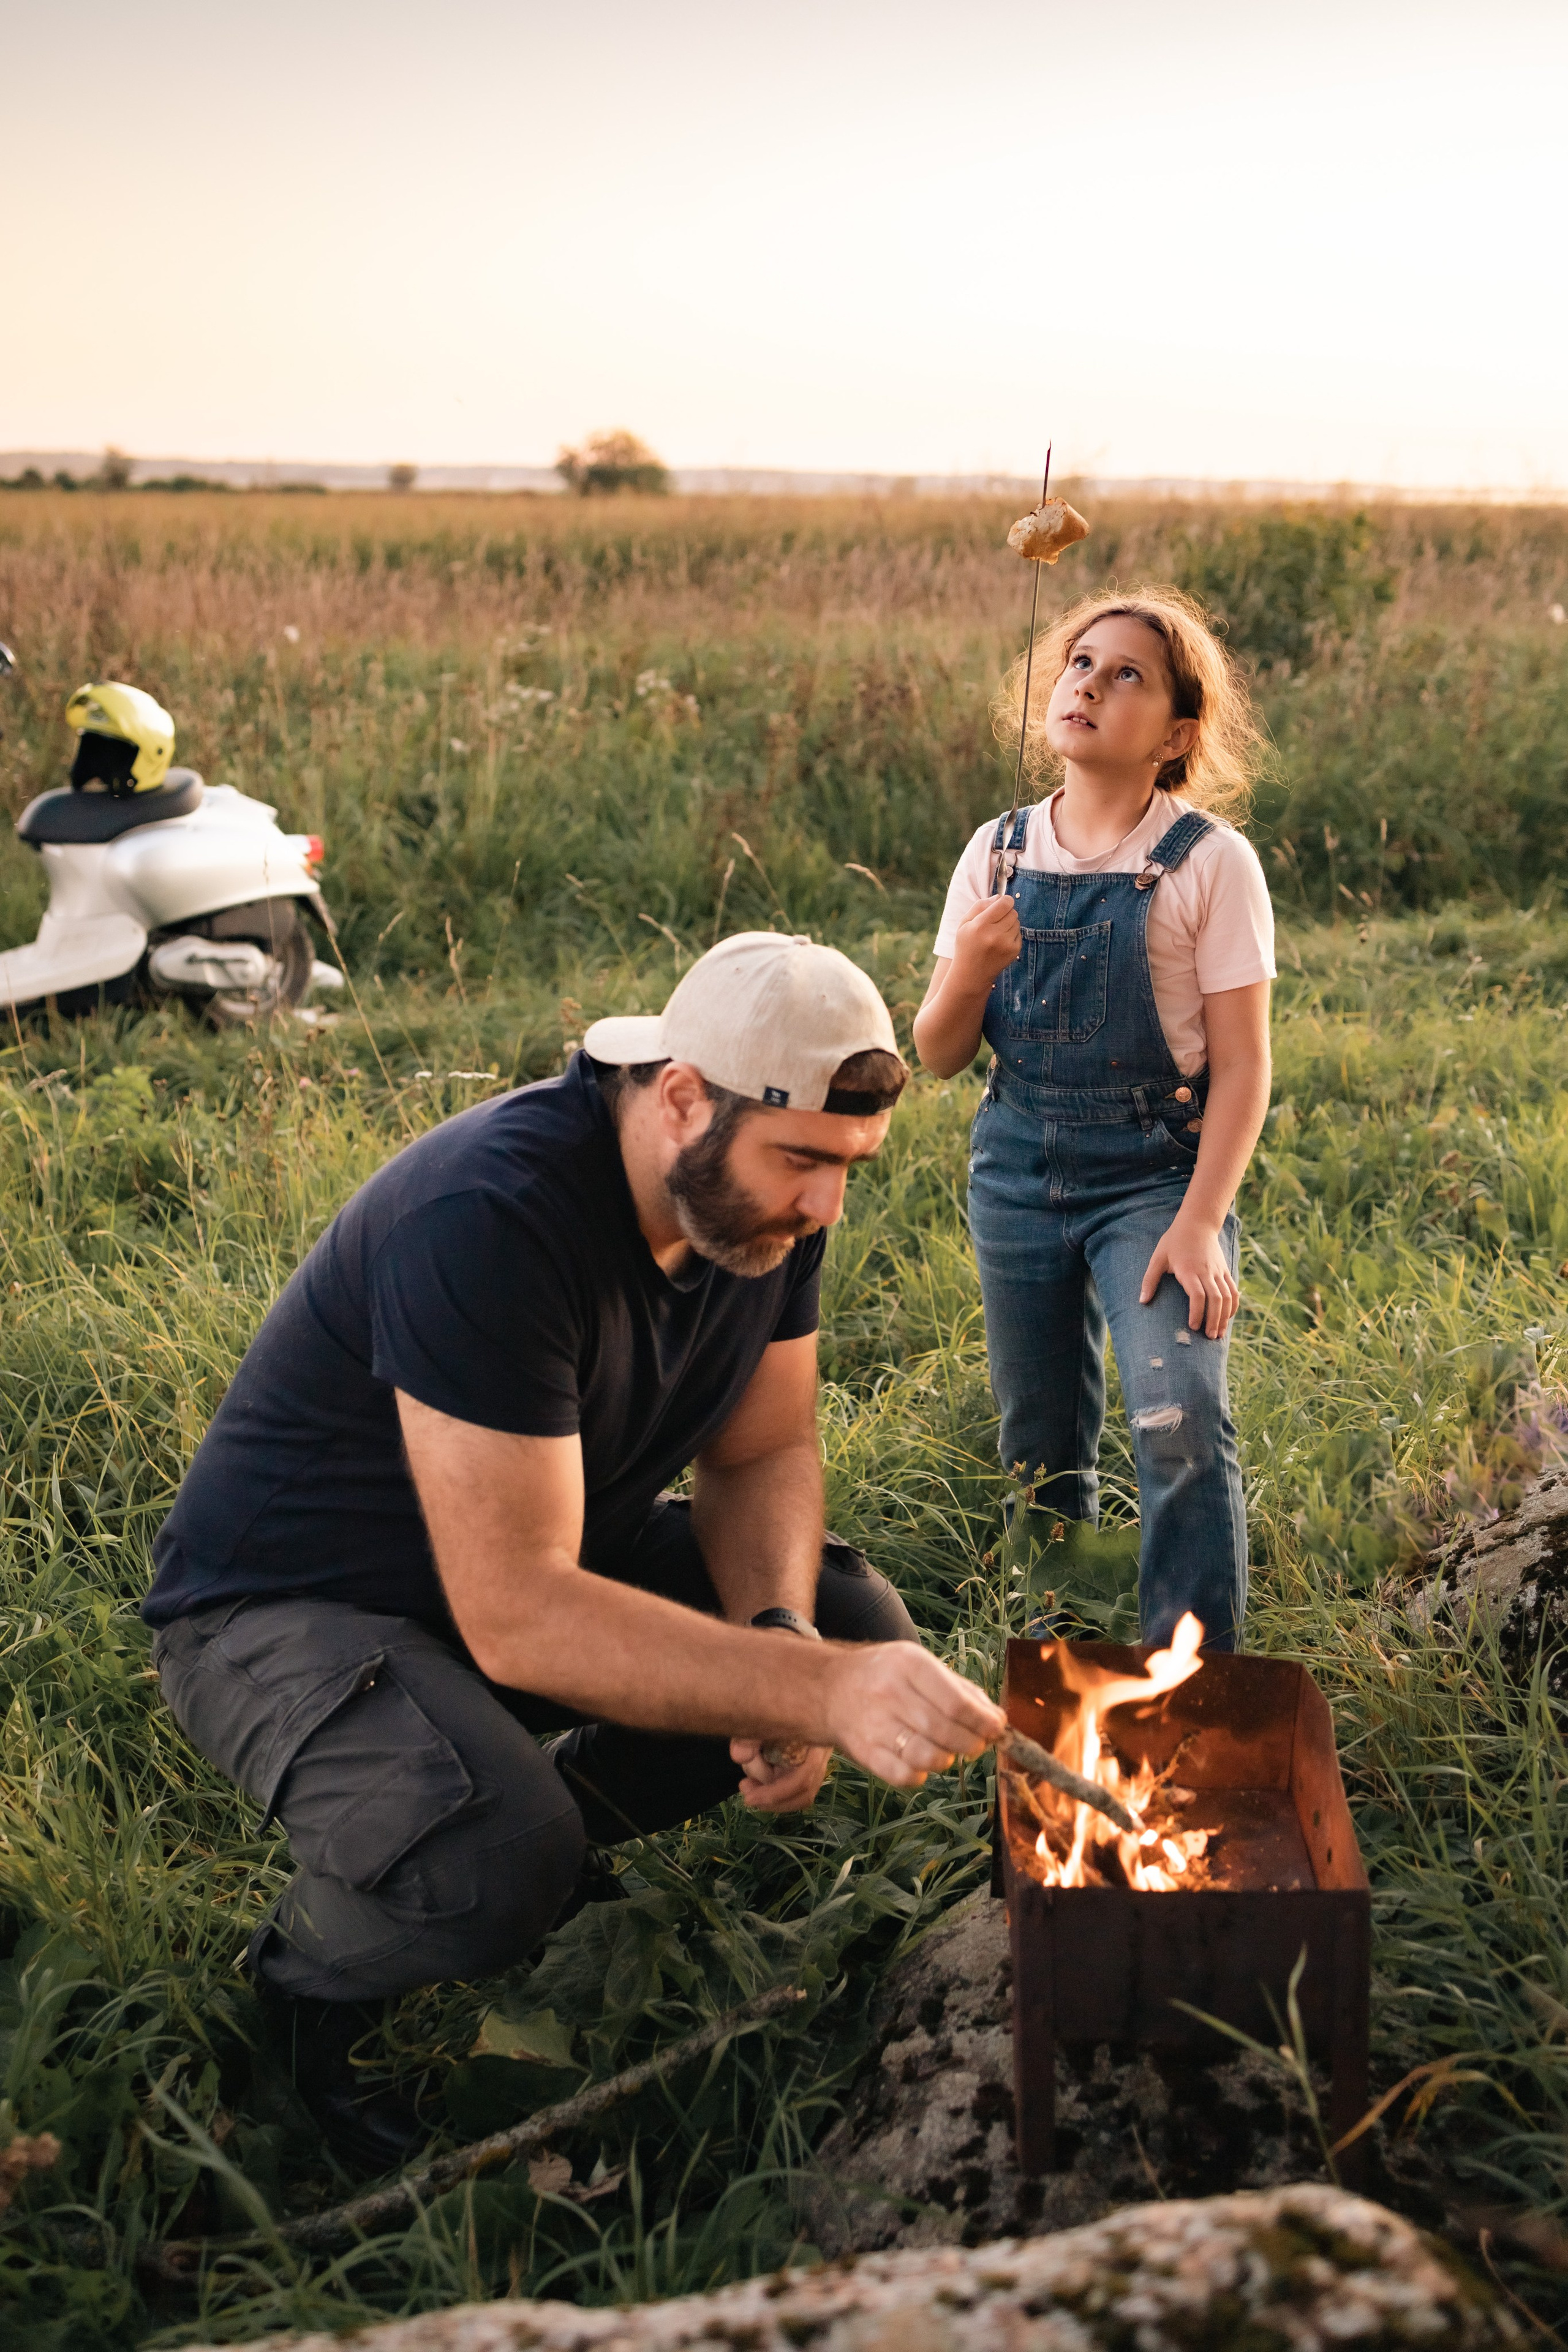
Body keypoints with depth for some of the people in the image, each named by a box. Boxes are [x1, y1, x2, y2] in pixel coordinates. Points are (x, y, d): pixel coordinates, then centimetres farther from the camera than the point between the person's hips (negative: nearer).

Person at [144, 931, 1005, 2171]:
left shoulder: (769, 1194, -10)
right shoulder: (489, 1219, -35)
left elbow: (762, 1453, 0)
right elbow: (516, 1614, -39)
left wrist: (780, 1634, -21)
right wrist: (819, 1692, -45)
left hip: (566, 1543, 8)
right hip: (292, 1600, -7)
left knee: (865, 1631, -8)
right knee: (495, 1864, -35)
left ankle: (550, 1834, 9)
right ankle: (304, 1985, 1)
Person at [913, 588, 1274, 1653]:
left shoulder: (1210, 863, -8)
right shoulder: (999, 856, 4)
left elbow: (1242, 1065, -7)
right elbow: (940, 1056, 5)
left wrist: (1200, 1222, -17)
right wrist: (971, 968, -16)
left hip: (1155, 1174, -4)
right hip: (1019, 1173, 4)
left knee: (1181, 1422, -22)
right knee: (1042, 1446, 12)